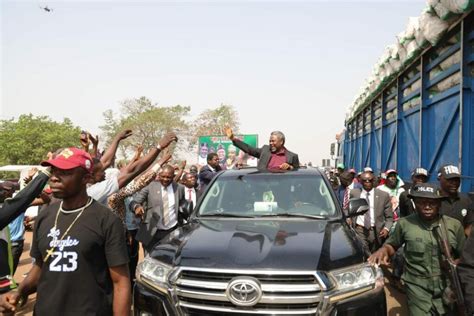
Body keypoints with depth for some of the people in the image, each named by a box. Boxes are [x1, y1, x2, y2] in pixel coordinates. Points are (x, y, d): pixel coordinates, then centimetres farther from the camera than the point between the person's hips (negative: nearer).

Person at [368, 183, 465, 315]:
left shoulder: (454, 225, 1)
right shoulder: (404, 223, -4)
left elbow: (463, 256, 11)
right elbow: (392, 245, 9)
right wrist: (384, 250, -11)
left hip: (447, 287, 2)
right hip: (417, 286, -2)